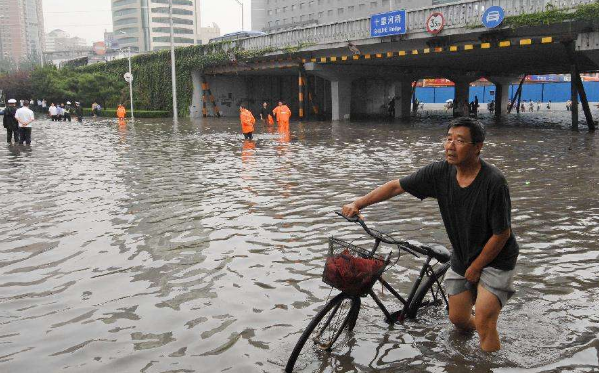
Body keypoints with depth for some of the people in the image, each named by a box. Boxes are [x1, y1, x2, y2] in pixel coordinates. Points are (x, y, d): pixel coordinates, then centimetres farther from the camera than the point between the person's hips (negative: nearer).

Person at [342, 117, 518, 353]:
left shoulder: (493, 182, -29)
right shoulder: (440, 173, -14)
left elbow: (502, 233, -21)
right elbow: (397, 186, -6)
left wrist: (475, 268, -12)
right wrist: (358, 204, -13)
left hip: (496, 259, -5)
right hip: (462, 258, 6)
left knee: (483, 322, -17)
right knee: (457, 319, 15)